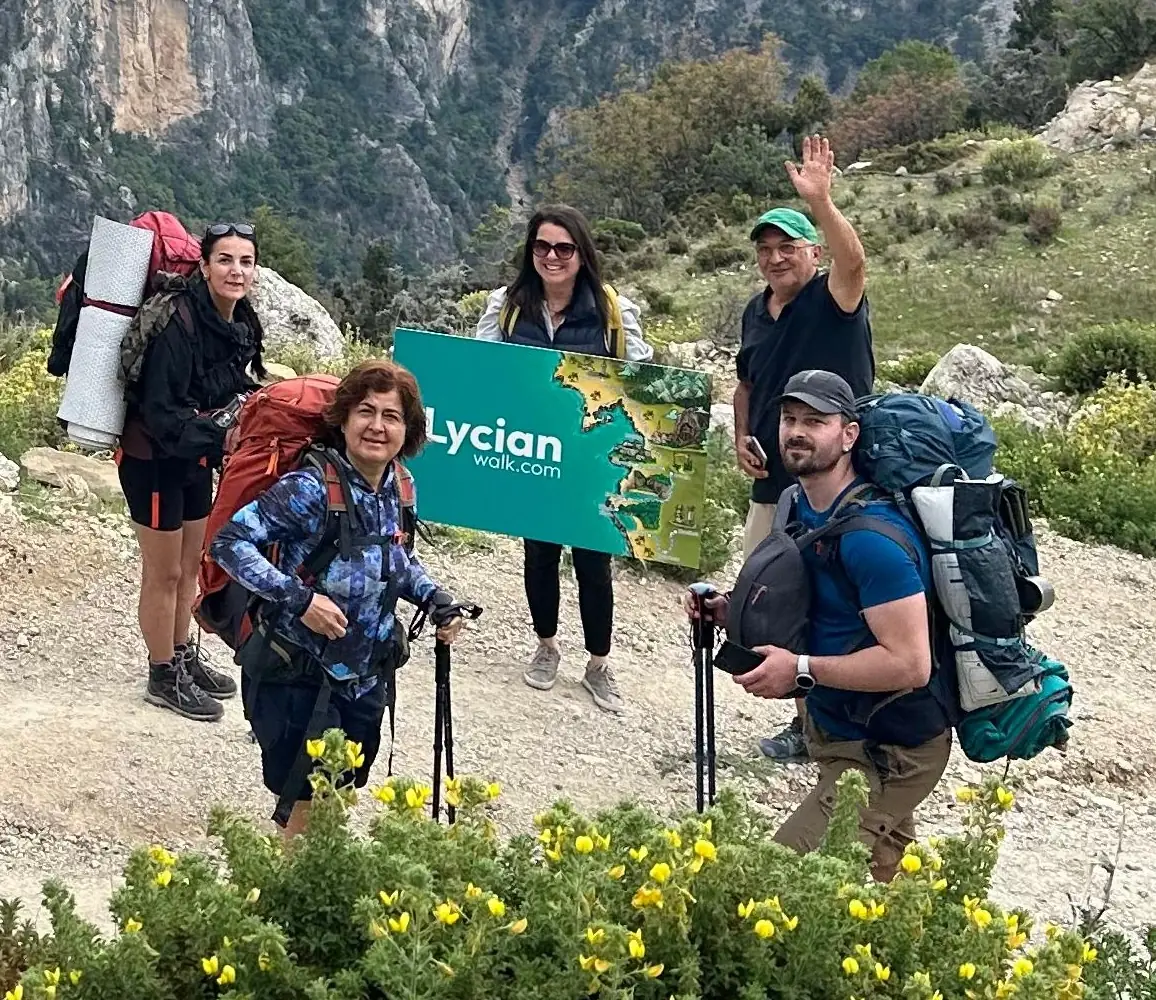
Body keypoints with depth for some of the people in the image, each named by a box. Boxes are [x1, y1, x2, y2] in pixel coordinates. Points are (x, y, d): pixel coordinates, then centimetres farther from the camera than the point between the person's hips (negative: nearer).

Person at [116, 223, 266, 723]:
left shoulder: (240, 322, -3)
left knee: (190, 566, 20)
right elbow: (160, 411, -29)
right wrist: (217, 436, -37)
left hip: (195, 459, 8)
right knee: (164, 573, 6)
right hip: (154, 460, -8)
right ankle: (164, 677, 20)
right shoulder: (178, 323, -27)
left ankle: (184, 655, 37)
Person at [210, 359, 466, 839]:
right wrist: (299, 598, -31)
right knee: (309, 805, 0)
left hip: (365, 681, 7)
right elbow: (229, 541, -25)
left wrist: (432, 597, 0)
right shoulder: (311, 488, -23)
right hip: (296, 678, -7)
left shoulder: (398, 490, -1)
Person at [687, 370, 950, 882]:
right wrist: (734, 610, 1)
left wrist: (800, 669, -27)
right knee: (888, 865, 24)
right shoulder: (803, 504, 3)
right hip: (833, 726, 10)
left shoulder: (871, 536, -27)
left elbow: (909, 664, -30)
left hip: (888, 753, -10)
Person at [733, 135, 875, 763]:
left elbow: (853, 260, -33)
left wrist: (820, 201, -48)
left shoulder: (834, 300, -10)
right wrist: (742, 436, 5)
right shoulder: (756, 311, 11)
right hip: (774, 484, 8)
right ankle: (807, 721, 29)